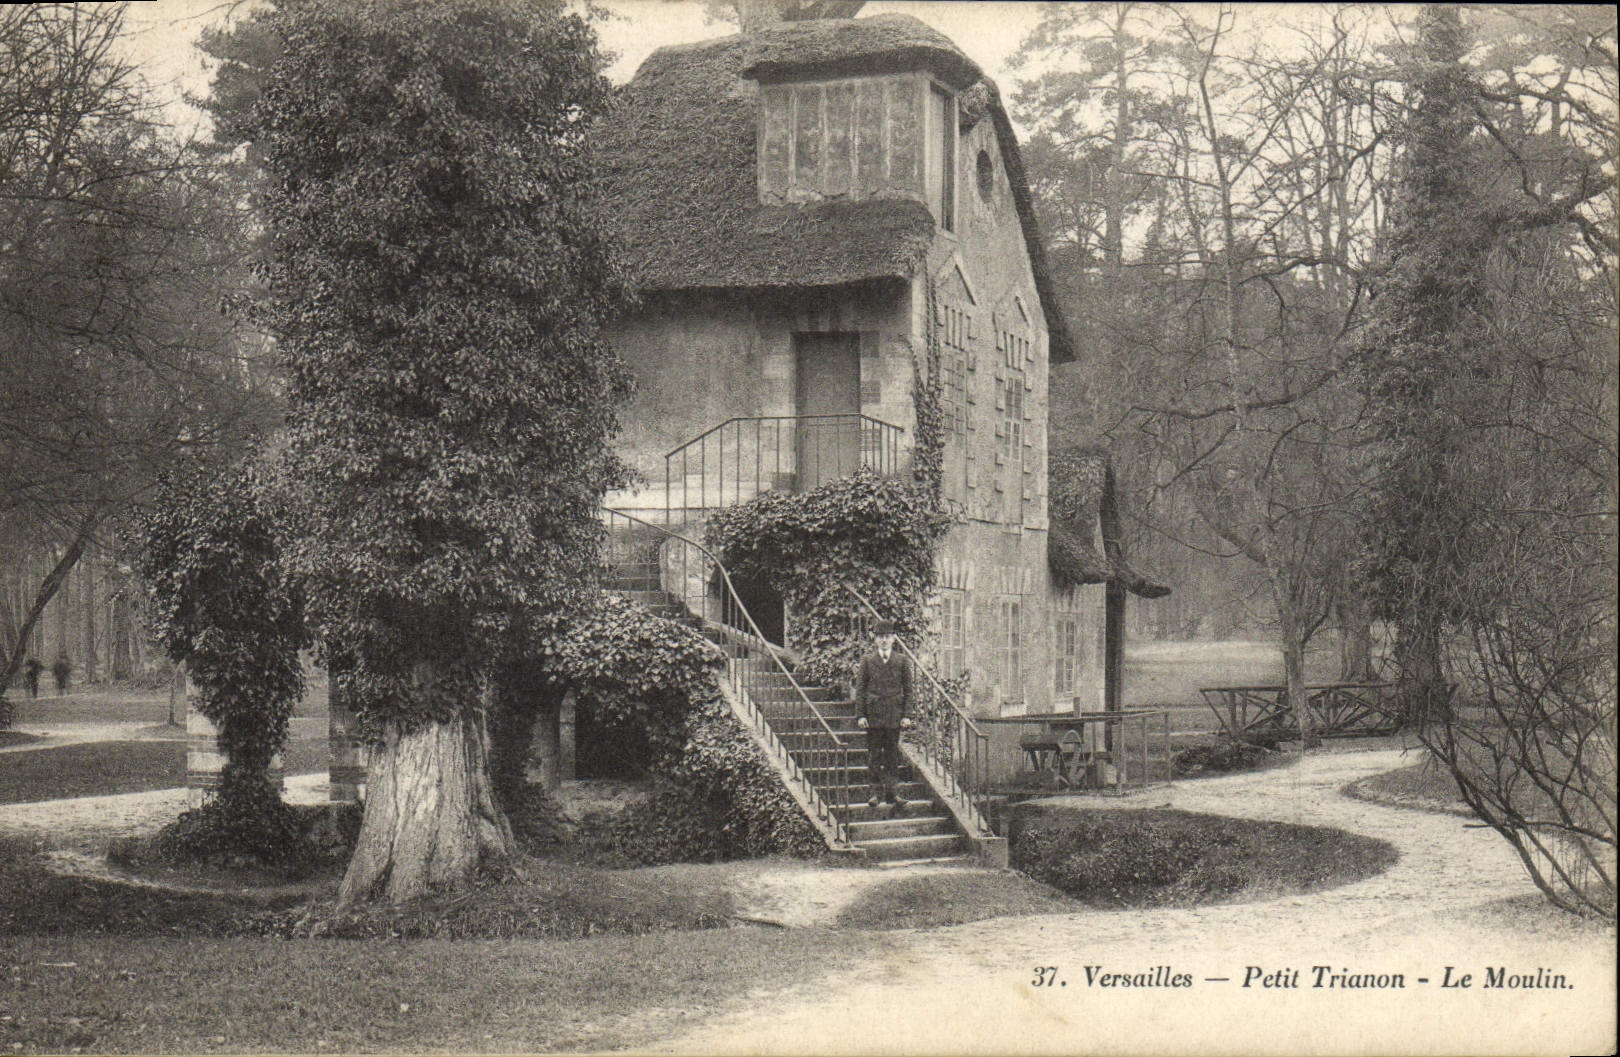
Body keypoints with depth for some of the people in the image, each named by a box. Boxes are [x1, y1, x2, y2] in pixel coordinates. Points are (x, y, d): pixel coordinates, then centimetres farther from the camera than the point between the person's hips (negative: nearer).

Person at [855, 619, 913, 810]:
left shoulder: (902, 661, 6)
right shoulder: (867, 661, 5)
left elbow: (908, 690, 7)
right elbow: (860, 689, 4)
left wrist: (906, 715, 0)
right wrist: (860, 714, -4)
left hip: (894, 715, 0)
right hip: (873, 715, 0)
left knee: (892, 756, 3)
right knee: (874, 755, 3)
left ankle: (892, 793, 6)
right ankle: (876, 791, 10)